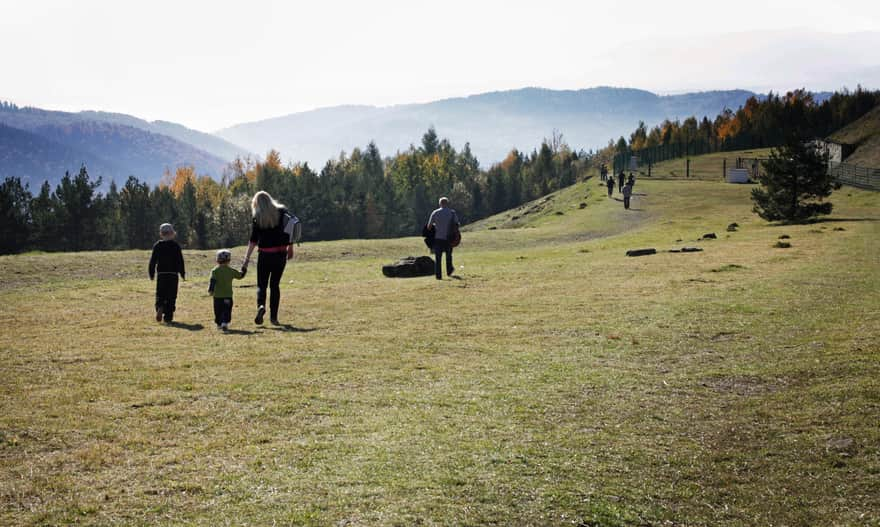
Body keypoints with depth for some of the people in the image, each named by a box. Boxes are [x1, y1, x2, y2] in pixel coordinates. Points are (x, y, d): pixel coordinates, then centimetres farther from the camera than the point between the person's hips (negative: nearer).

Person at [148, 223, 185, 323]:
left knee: (160, 294, 10)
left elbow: (153, 261, 4)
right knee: (171, 296, 4)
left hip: (161, 274, 1)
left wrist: (151, 273, 12)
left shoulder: (157, 245, 2)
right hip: (173, 274, -1)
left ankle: (159, 307, -20)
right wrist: (182, 273, 8)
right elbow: (180, 261, -1)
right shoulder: (176, 246, -2)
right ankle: (168, 316, 1)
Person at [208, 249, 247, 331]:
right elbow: (239, 276, 13)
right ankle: (225, 322, -17)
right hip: (228, 295, 0)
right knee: (227, 310, 1)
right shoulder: (231, 271, 0)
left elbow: (213, 281, -12)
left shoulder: (215, 271, -3)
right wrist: (243, 271, 32)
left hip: (217, 295, 0)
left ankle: (219, 323, 19)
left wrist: (210, 290, -11)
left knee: (218, 311, 12)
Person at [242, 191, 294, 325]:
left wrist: (247, 258, -6)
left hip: (265, 255, -2)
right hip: (281, 254, 3)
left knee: (261, 285, 8)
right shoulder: (282, 212, 3)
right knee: (275, 285, 12)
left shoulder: (258, 217, -5)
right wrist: (290, 248, 14)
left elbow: (253, 240, -8)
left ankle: (261, 305, -21)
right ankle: (273, 316, 7)